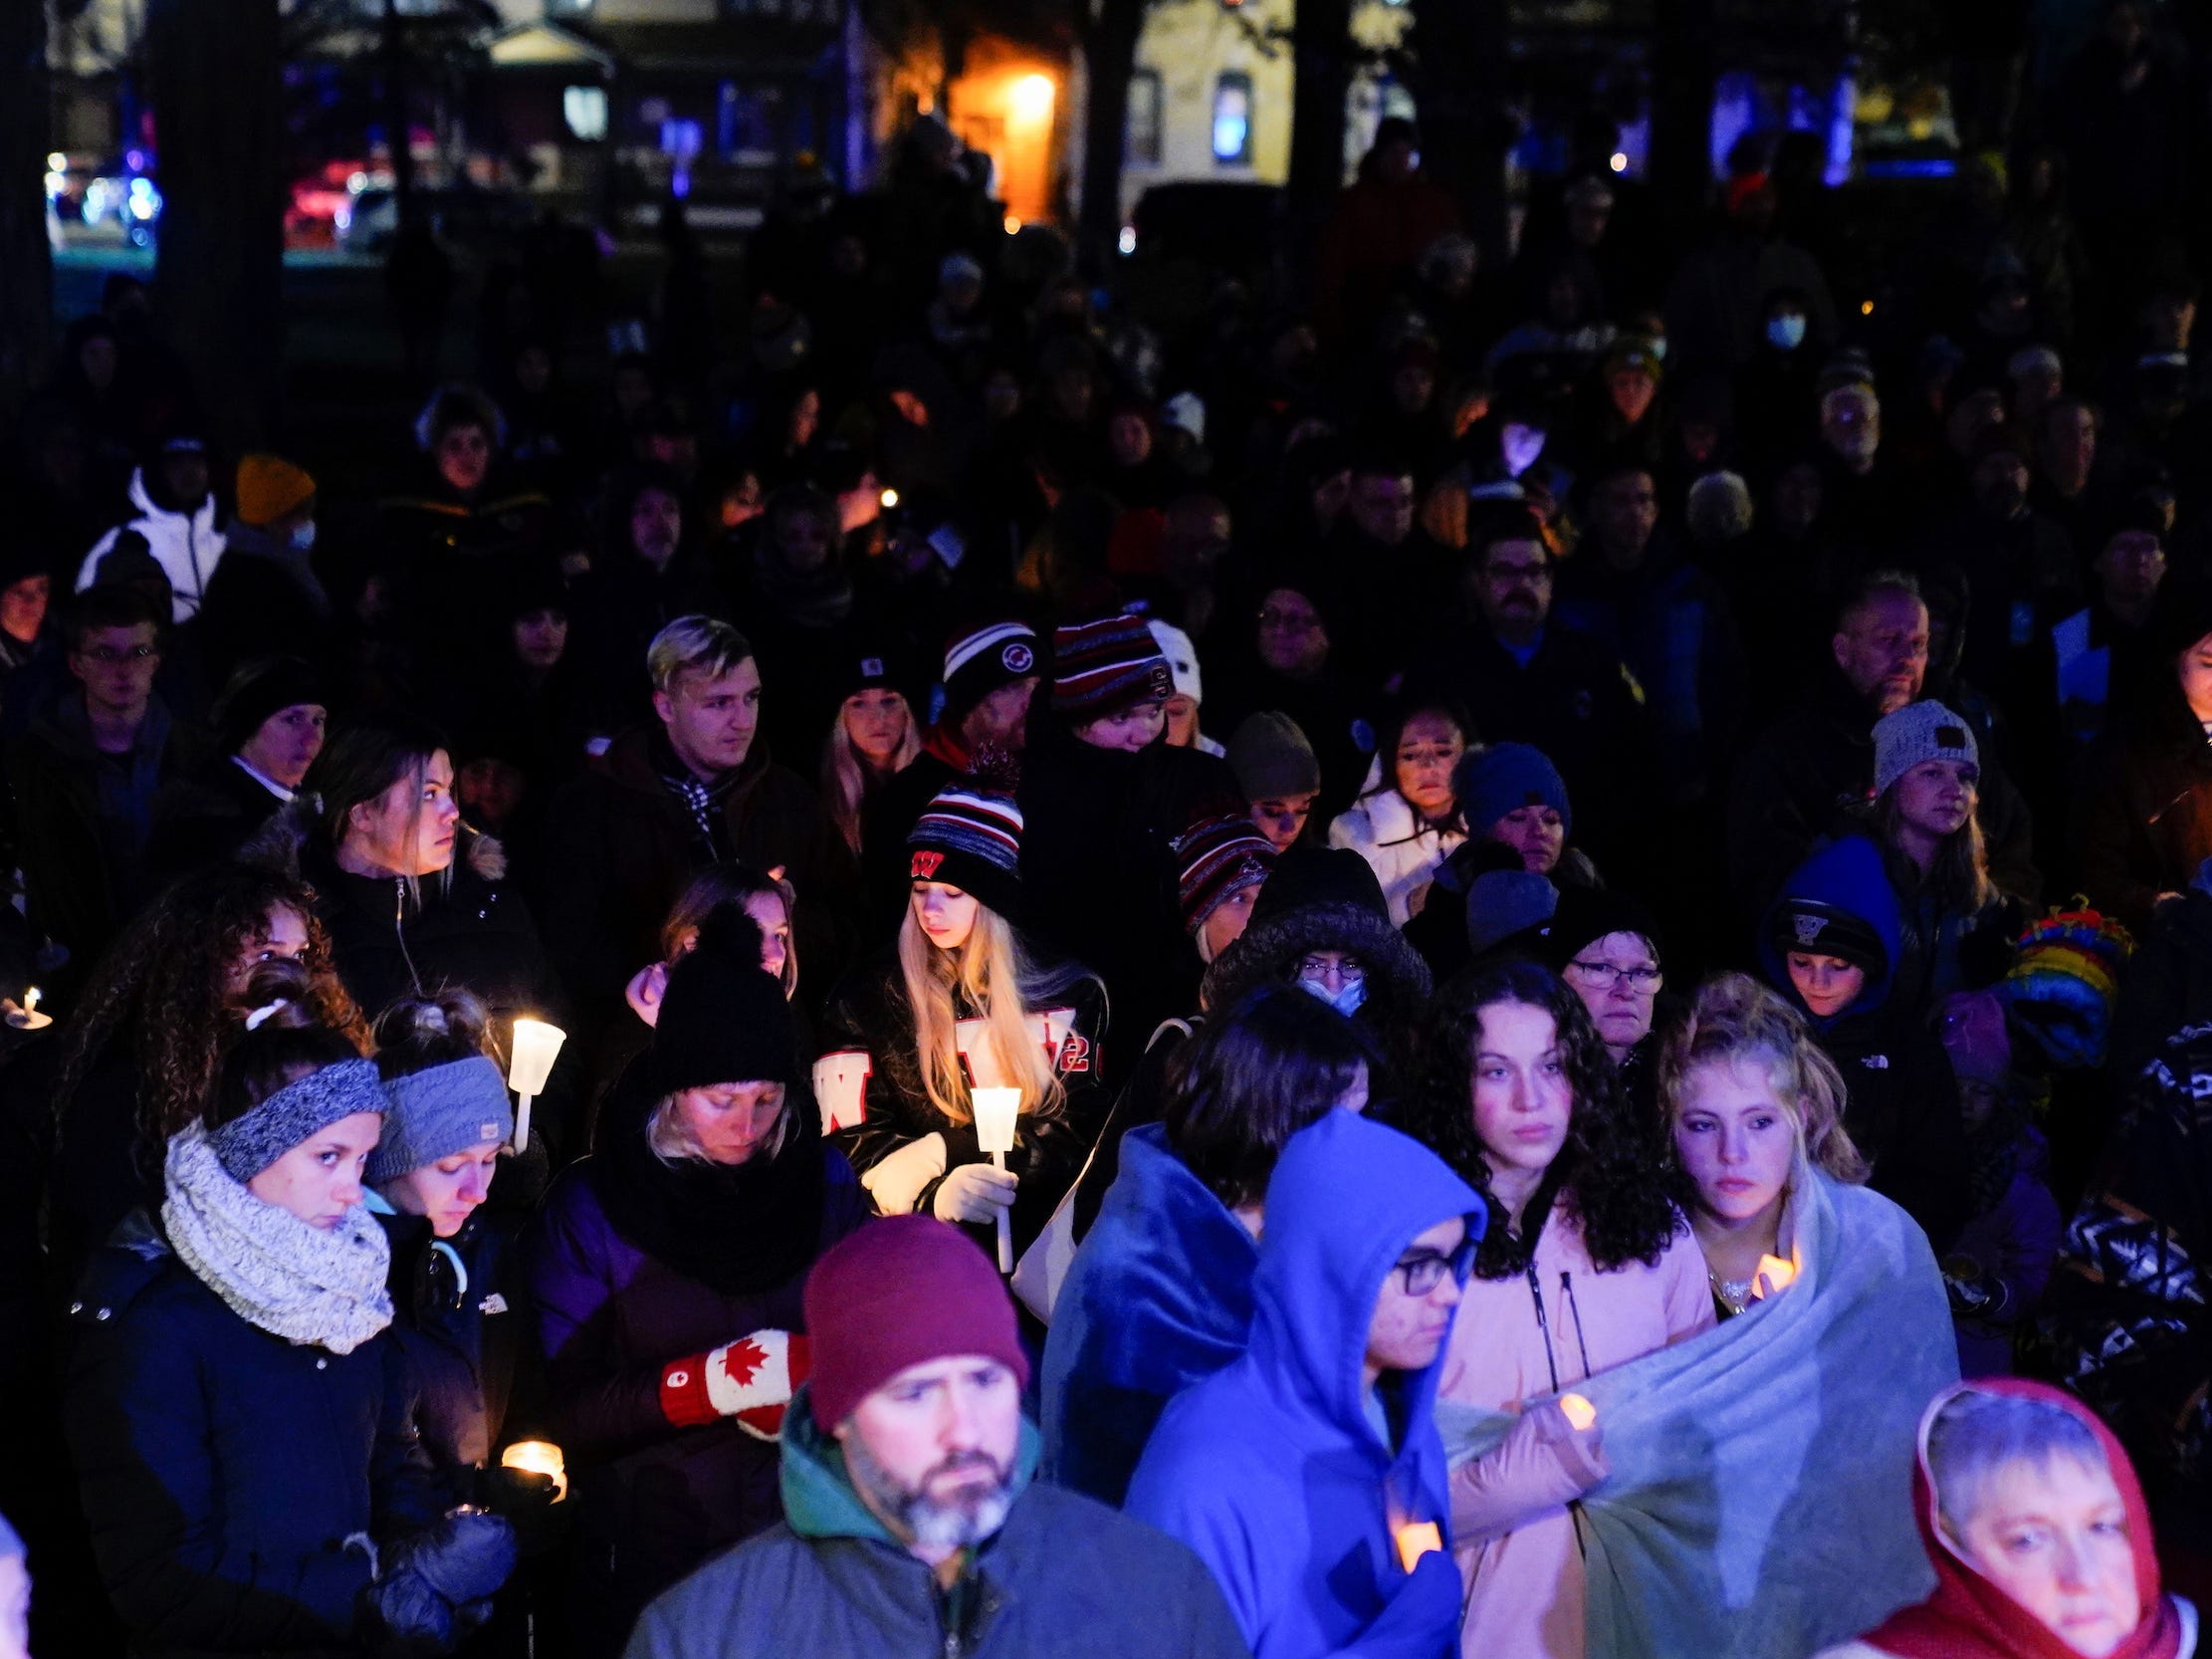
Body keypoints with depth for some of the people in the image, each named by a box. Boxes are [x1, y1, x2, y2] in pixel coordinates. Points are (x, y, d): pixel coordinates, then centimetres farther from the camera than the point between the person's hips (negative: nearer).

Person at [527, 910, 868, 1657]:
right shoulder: (587, 1209, -8)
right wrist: (708, 1384, -21)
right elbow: (560, 1410, -9)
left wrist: (810, 1375, -16)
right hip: (646, 1559, -2)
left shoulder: (826, 1183, 0)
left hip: (805, 1538, 2)